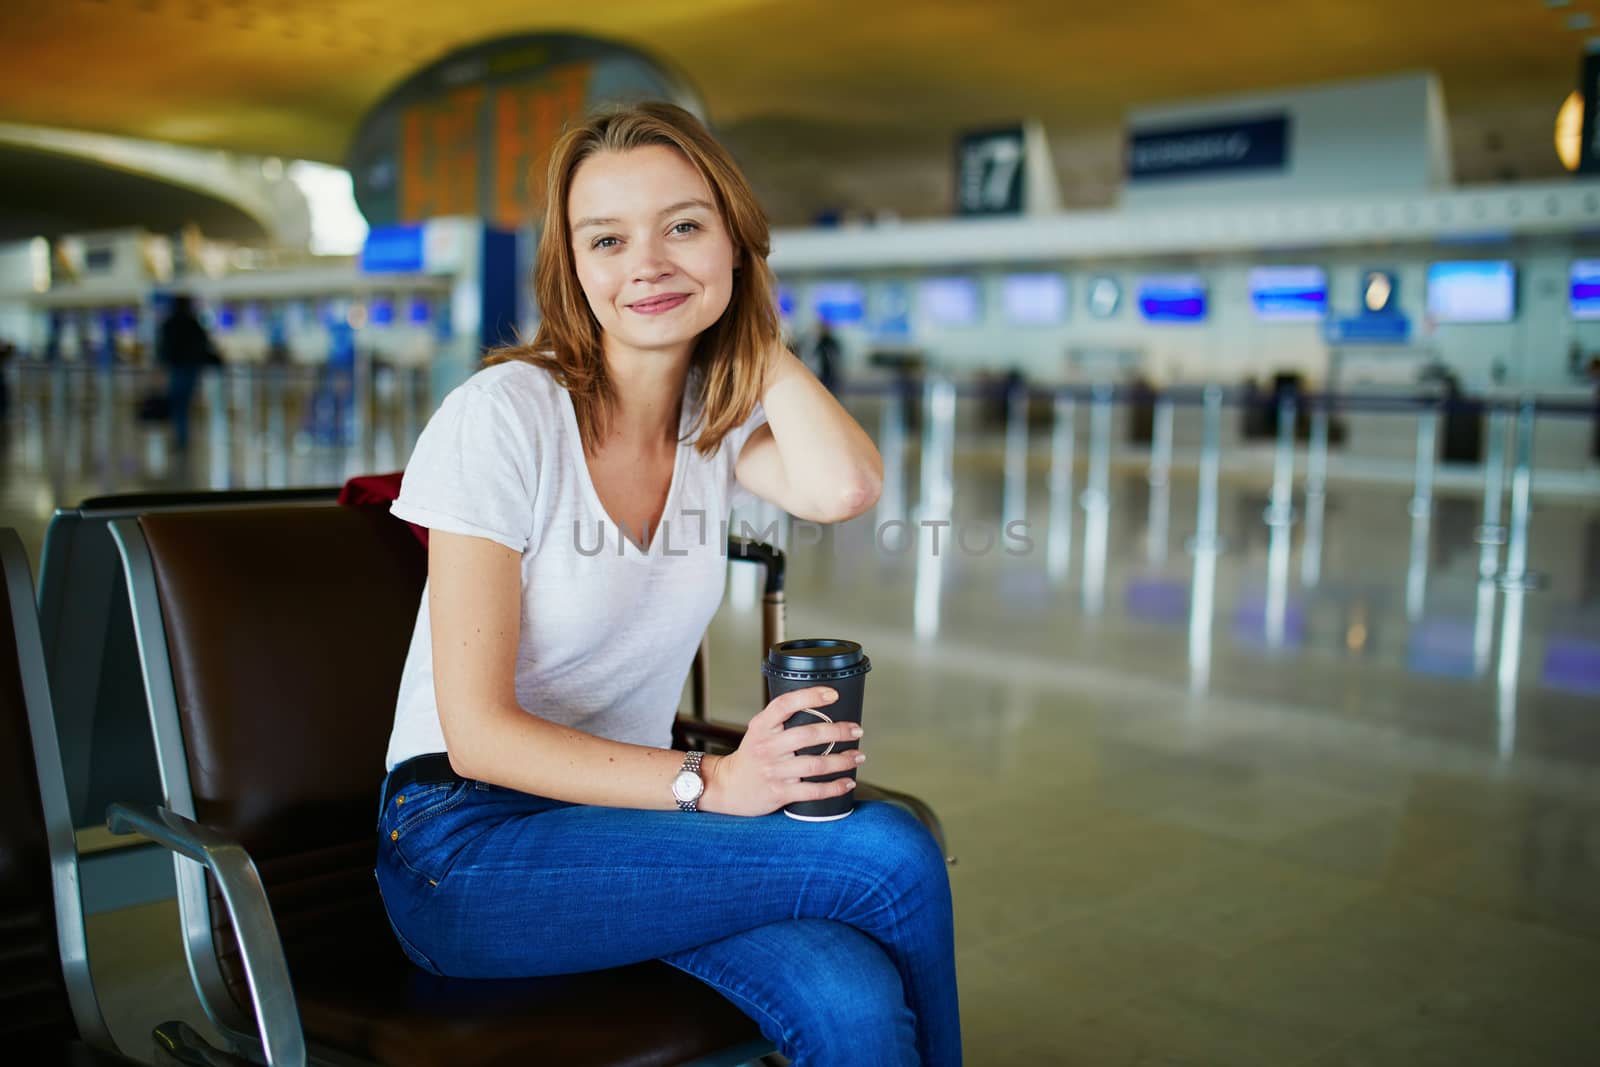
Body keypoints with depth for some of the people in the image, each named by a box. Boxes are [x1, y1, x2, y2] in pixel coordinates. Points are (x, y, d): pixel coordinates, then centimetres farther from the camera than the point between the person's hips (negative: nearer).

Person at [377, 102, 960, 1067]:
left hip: (621, 815, 5)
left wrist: (751, 330, -5)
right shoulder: (503, 414, -12)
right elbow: (478, 733, -15)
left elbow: (844, 489, -19)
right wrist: (709, 782, -25)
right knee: (891, 854, -21)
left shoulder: (719, 418, 5)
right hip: (467, 847, -4)